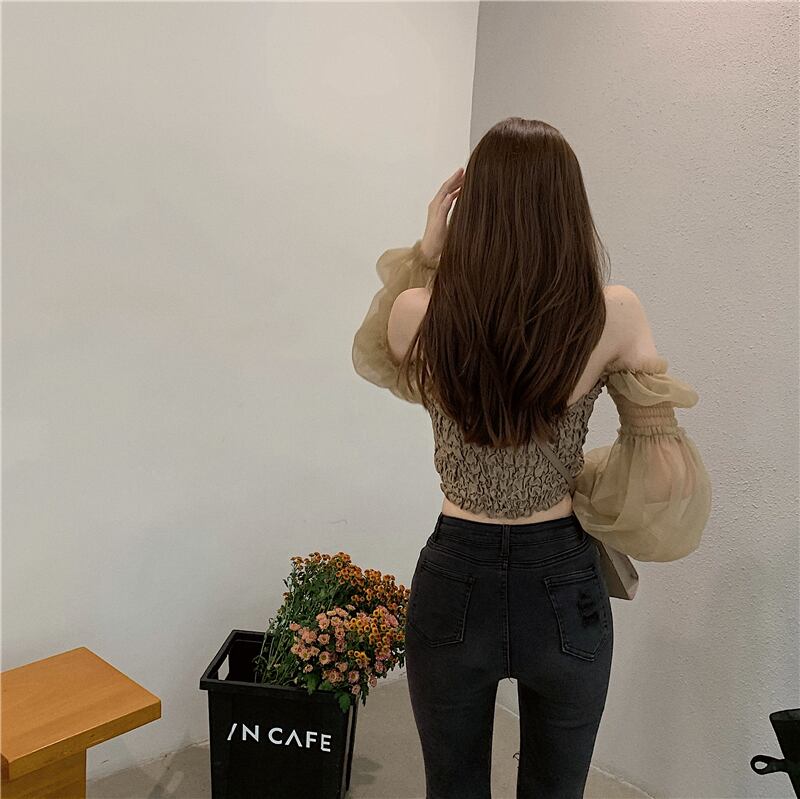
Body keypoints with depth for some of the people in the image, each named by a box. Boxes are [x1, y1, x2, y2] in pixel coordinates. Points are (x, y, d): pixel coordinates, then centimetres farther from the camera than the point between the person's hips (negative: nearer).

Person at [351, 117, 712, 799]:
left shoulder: (418, 314, -15)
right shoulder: (614, 314, -15)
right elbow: (655, 438, 0)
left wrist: (424, 254, 0)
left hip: (455, 582, 0)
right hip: (564, 586, 1)